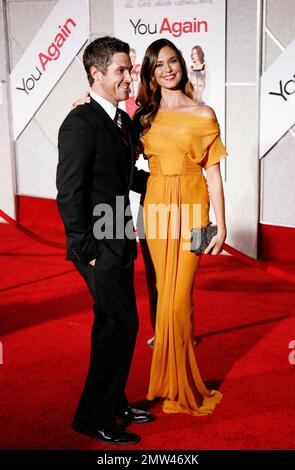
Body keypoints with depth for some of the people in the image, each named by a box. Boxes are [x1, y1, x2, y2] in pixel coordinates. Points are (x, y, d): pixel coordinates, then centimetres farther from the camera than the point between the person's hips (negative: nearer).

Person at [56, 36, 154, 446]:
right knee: (122, 325, -4)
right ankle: (94, 417, 11)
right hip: (99, 245, -9)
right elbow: (69, 193, -19)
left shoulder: (122, 120, 11)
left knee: (113, 325, 17)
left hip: (119, 242, 9)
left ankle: (114, 405, 32)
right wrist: (87, 250, -18)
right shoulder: (80, 123, -17)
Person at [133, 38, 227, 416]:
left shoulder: (203, 115, 0)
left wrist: (221, 226, -4)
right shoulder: (145, 115, 9)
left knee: (178, 295, -3)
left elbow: (213, 173, -1)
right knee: (165, 291, 9)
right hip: (155, 205, 3)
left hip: (191, 207, -3)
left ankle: (179, 387, 16)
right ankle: (172, 381, 24)